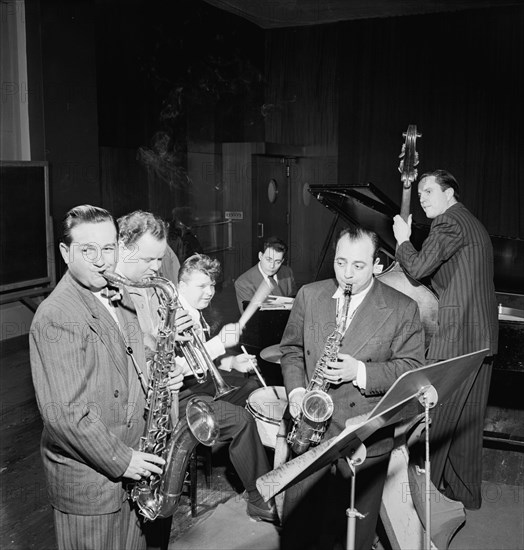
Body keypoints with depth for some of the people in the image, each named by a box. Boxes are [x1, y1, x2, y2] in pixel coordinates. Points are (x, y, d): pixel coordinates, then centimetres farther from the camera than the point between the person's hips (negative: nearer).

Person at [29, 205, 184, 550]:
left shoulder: (118, 298, 6)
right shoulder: (56, 318, -22)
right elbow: (63, 413, -25)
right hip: (89, 478, -8)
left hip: (131, 466, 8)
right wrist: (120, 460, -19)